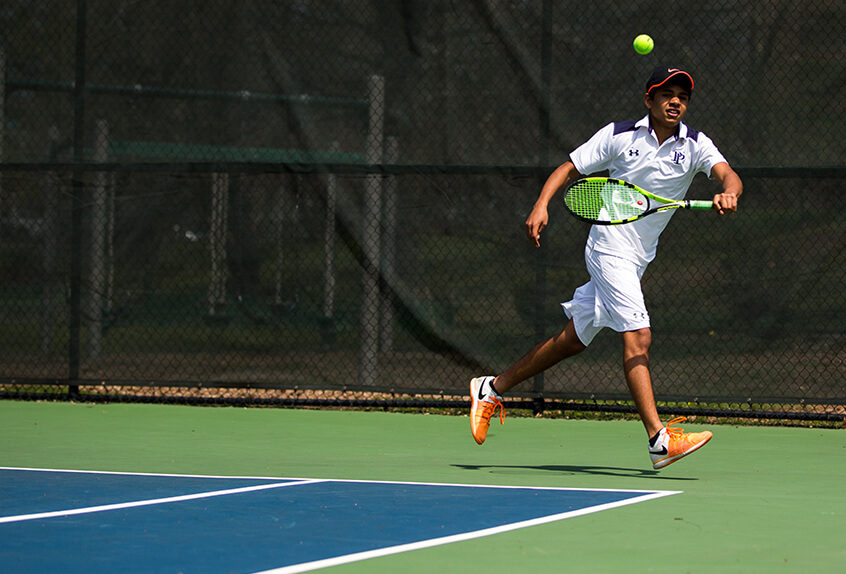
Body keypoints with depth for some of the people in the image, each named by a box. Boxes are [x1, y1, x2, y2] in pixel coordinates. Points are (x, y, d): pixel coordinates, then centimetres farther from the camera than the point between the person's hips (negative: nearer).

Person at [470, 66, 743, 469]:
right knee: (637, 337, -18)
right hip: (610, 248, -5)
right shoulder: (618, 136, -4)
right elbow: (569, 169, 2)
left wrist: (729, 194, -39)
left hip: (638, 260, 5)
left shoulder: (695, 145, 1)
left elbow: (728, 175, -15)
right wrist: (541, 206, -14)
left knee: (573, 340, 12)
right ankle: (659, 440, -25)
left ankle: (492, 389, 27)